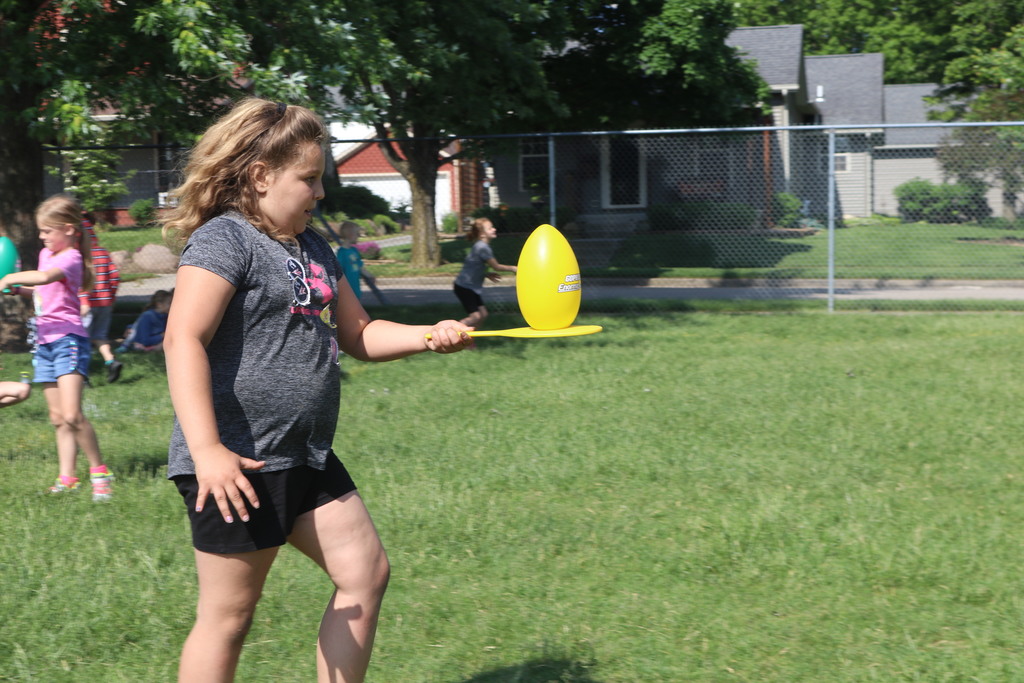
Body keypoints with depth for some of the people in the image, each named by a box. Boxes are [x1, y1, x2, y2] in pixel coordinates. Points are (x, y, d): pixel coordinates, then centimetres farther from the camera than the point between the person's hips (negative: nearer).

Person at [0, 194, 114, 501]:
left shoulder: (70, 258, -11)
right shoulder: (46, 253, 16)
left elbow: (45, 277, -32)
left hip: (68, 340, -9)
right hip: (45, 342, 9)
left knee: (72, 415, -18)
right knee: (58, 418, 8)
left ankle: (99, 471, -5)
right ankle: (67, 478, 12)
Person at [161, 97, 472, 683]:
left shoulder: (315, 249, 16)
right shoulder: (224, 240, -12)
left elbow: (357, 334, 25)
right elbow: (184, 340, -23)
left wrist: (428, 336, 6)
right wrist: (206, 449, -31)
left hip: (306, 458, 9)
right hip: (239, 467, -9)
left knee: (367, 575, 11)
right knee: (229, 615, -2)